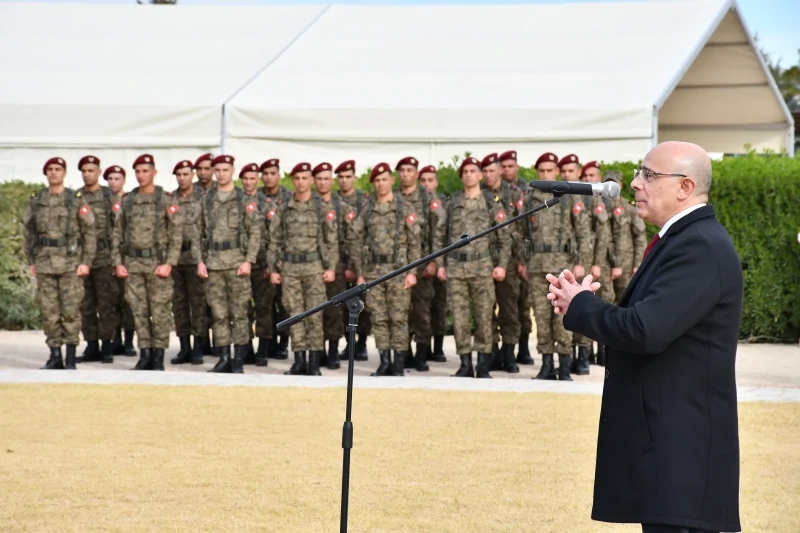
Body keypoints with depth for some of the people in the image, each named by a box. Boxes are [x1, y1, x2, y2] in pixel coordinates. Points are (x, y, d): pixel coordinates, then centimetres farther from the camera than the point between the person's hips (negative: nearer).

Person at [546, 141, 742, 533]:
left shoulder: (700, 246, -18)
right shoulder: (683, 239, 16)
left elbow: (645, 331, -27)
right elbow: (638, 324, 18)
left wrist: (579, 305, -10)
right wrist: (583, 301, 0)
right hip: (668, 441, 11)